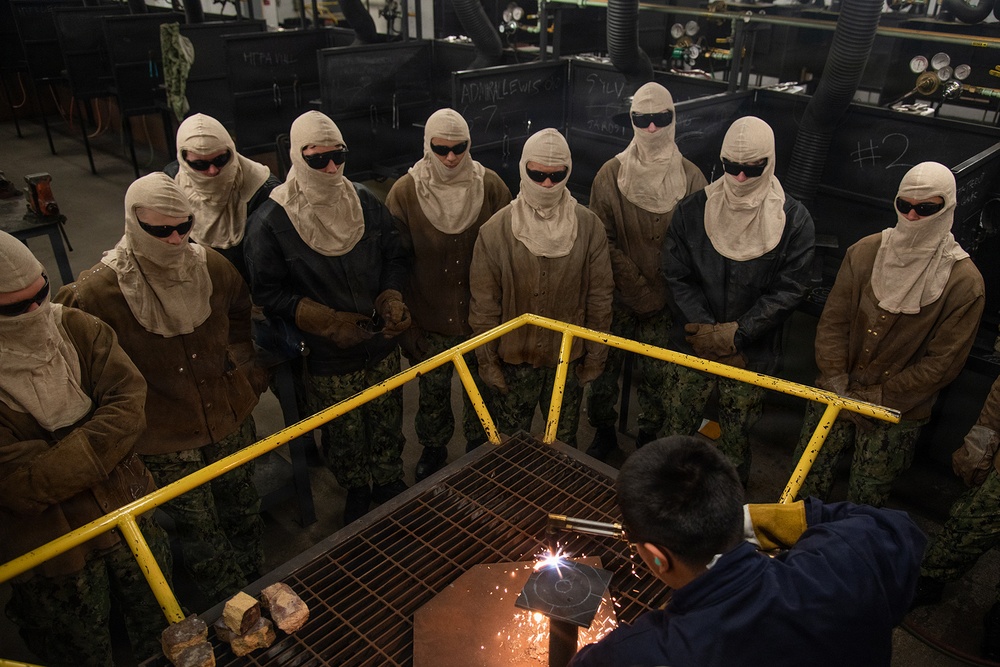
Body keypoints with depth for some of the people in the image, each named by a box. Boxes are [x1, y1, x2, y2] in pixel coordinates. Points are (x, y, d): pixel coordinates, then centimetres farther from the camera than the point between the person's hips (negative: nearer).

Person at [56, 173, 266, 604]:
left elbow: (242, 315, 13)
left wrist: (246, 367, 8)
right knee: (202, 537, 12)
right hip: (165, 443, -4)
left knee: (243, 511, 24)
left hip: (232, 422, 4)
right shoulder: (96, 293, -22)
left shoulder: (211, 267, -8)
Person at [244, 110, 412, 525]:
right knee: (344, 436, 14)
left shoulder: (365, 203, -2)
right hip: (328, 359, -3)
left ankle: (389, 482, 46)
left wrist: (391, 300, -11)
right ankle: (356, 493, 42)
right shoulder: (271, 222, -14)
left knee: (387, 424, 19)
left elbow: (396, 257, 8)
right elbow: (268, 293, -13)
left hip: (382, 346, 3)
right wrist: (329, 323, -20)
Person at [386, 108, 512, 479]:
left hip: (482, 319, 1)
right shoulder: (405, 193, -12)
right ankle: (433, 450, 45)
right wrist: (406, 327, -7)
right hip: (431, 321, 0)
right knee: (432, 395, 18)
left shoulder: (490, 186, -9)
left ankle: (479, 448, 46)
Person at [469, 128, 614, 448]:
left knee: (564, 444, 20)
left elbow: (600, 298, -2)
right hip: (513, 362, -1)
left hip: (568, 361, 1)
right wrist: (487, 360, -3)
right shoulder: (496, 230, -12)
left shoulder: (589, 227, -9)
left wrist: (595, 357, 1)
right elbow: (484, 304, -6)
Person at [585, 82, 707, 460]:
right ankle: (603, 434, 33)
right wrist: (639, 290, -11)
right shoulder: (612, 174, -5)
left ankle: (649, 438, 30)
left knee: (656, 376, 7)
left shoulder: (690, 177, -3)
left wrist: (663, 291, -9)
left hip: (665, 301, 0)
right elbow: (603, 241, -6)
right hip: (618, 296, 0)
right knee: (604, 369, 8)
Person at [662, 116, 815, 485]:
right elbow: (677, 275, -3)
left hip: (752, 353, -1)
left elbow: (789, 288, -8)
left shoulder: (793, 220, -7)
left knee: (736, 436, 11)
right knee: (678, 425, 12)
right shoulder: (692, 210, -4)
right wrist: (704, 329, -15)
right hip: (692, 344, 1)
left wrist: (736, 334, -16)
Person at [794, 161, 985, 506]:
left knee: (866, 497, 11)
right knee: (808, 472, 15)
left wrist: (876, 398, -14)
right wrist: (835, 384, -11)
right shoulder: (865, 251, -5)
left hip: (897, 414, -2)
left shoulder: (964, 282, -13)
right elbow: (833, 321, -3)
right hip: (835, 396, 3)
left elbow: (942, 362, -12)